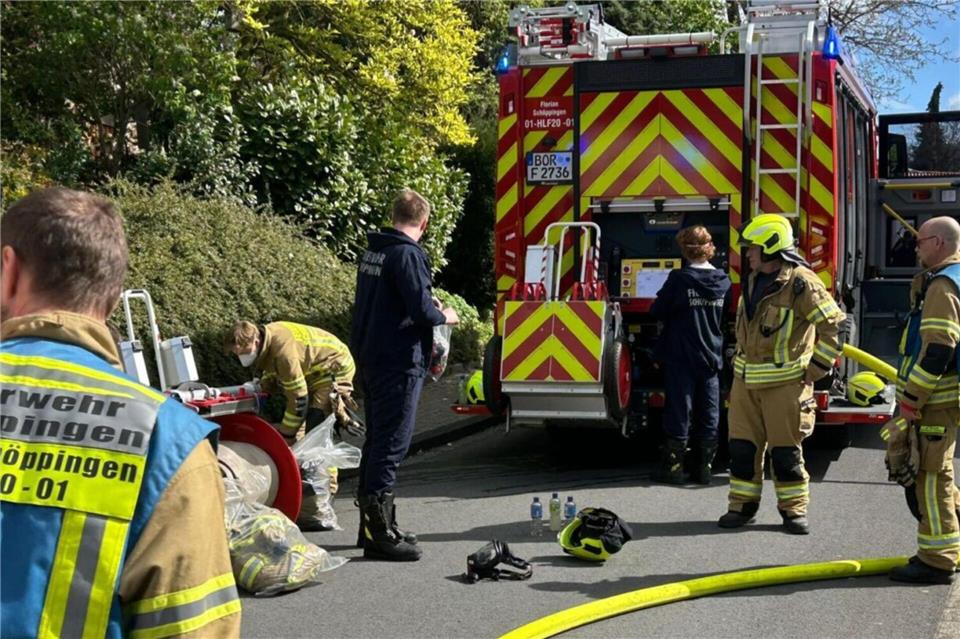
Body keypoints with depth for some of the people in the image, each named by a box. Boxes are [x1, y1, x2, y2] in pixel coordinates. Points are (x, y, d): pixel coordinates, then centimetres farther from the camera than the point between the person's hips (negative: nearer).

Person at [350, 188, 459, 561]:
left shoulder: (372, 252, 12)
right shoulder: (408, 254, -16)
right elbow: (421, 310, -22)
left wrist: (429, 306, 22)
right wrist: (445, 316, -2)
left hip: (371, 358, 9)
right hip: (399, 362, -9)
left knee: (376, 441, 16)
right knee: (391, 445, -6)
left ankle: (373, 523, 26)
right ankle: (379, 534, -5)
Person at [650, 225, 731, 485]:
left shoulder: (679, 279, -13)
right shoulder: (724, 281, 1)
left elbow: (658, 311, -5)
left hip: (681, 358, -4)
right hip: (711, 358, 4)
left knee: (679, 413, 3)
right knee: (709, 415, 9)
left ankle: (673, 466, 9)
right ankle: (705, 467, 14)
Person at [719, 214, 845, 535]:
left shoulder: (802, 282, -14)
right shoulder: (753, 281, 10)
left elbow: (833, 326, -14)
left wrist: (814, 370, -12)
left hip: (784, 384, -7)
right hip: (746, 380, 7)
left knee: (786, 450, 1)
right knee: (742, 445, 8)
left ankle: (793, 509, 14)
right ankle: (742, 505, 17)